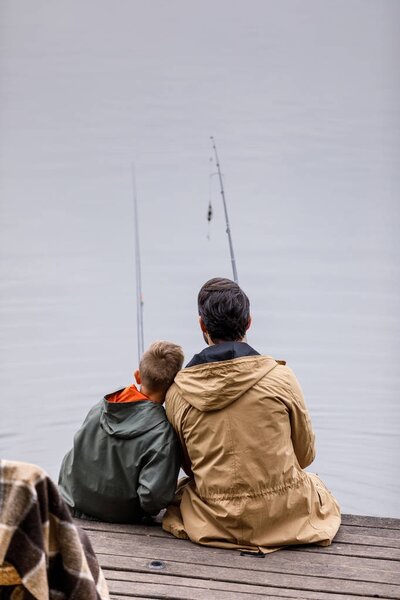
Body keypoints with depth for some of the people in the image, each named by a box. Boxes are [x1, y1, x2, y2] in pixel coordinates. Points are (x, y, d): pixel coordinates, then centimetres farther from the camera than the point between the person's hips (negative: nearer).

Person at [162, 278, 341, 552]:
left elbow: (188, 466, 6)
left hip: (214, 521, 2)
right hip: (283, 518, -1)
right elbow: (306, 454, 2)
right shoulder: (281, 377, -12)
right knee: (314, 483, 34)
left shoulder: (177, 392, -8)